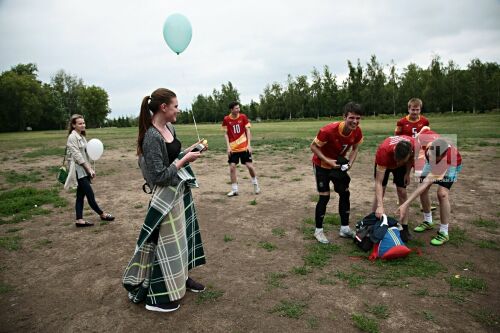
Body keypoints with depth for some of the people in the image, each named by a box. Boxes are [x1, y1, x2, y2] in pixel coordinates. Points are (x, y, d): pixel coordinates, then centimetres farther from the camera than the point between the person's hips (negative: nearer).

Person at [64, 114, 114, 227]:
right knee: (90, 195, -1)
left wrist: (90, 168, 5)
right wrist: (89, 169, -16)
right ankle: (102, 214, 11)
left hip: (84, 170, 9)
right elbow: (77, 155, -17)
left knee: (81, 195, 10)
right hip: (79, 171, -9)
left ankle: (79, 220, 15)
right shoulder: (72, 137, -12)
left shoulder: (81, 136, 14)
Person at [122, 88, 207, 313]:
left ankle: (181, 278, 40)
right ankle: (158, 296, 20)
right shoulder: (152, 136, -23)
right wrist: (185, 159, -18)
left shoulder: (169, 127, 3)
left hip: (181, 189, 9)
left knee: (182, 234, 20)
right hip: (166, 195, -9)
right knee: (167, 241, 3)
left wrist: (191, 150, 2)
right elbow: (159, 175, -23)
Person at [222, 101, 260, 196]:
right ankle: (234, 190, 9)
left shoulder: (243, 117, -3)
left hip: (244, 147, 0)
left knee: (250, 165, -2)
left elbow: (248, 131, 0)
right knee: (232, 167, -3)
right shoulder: (226, 119, -4)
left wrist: (249, 144, -7)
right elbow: (226, 134, 1)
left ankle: (255, 184, 24)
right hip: (233, 148, 1)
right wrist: (228, 147, -7)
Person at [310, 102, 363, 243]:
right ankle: (318, 230, 9)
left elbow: (355, 148, 2)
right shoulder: (328, 130, -35)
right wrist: (327, 161, -30)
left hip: (339, 163, 6)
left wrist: (350, 163, -14)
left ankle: (344, 228, 20)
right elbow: (313, 146, -23)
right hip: (322, 164, -5)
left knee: (345, 193, 5)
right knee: (324, 196, -7)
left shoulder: (357, 132, -17)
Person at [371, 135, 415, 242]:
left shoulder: (413, 146, -37)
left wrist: (407, 173, -7)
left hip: (402, 166, 2)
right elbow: (378, 182, -41)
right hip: (384, 163, -2)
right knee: (380, 192, -8)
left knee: (402, 192, -4)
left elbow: (411, 159, -6)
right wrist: (380, 206, -47)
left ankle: (404, 227, 4)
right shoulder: (384, 151, -45)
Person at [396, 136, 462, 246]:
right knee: (423, 190, -5)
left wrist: (406, 204, -52)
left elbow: (427, 182, -48)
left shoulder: (447, 158, -46)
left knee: (442, 193, -21)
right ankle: (428, 222, 17)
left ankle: (444, 233, -6)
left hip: (451, 164, -4)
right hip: (433, 163, 4)